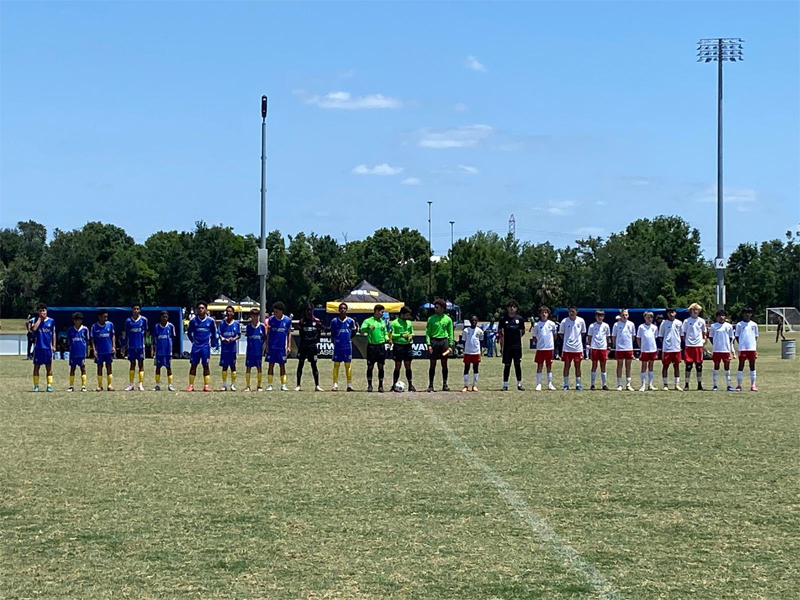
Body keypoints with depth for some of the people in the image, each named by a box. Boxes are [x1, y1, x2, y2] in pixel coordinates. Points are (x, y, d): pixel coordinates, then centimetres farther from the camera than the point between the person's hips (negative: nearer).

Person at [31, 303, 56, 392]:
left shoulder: (51, 321, 5)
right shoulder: (36, 320, 2)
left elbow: (53, 333, 10)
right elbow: (34, 329, -17)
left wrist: (54, 346, 5)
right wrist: (40, 319, -11)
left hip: (48, 347, 1)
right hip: (38, 347, -1)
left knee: (49, 366, 2)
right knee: (36, 366, 2)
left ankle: (49, 385, 5)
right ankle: (36, 385, 7)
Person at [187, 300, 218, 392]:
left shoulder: (210, 321, -1)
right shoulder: (193, 320, -1)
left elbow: (214, 333, 11)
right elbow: (189, 333, 12)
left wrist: (213, 343, 6)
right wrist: (193, 341, 10)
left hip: (206, 346, 0)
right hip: (196, 346, 0)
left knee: (206, 365, 3)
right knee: (193, 365, 1)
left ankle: (207, 385, 6)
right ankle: (191, 385, 4)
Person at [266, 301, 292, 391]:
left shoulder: (287, 320, 0)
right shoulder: (271, 319, 0)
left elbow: (289, 334, 6)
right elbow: (268, 334, 6)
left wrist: (288, 347, 2)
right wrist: (267, 346, 2)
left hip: (282, 347, 0)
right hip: (272, 346, 0)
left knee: (282, 365, 4)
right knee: (271, 364, 2)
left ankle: (283, 385, 8)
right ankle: (269, 385, 6)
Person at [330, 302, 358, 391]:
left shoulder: (350, 321, 3)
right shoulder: (334, 321, 2)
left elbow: (353, 333, 13)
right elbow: (332, 334, 8)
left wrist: (356, 328, -2)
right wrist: (333, 339, -5)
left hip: (347, 345, 0)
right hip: (337, 346, 0)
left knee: (348, 365, 3)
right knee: (336, 364, 0)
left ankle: (349, 385, 7)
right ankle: (335, 385, 3)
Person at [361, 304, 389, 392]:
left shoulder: (382, 322, 13)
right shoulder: (368, 321, -1)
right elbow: (362, 330, -14)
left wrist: (387, 338, -1)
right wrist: (368, 328, -34)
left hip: (381, 346, 4)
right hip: (371, 345, -4)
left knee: (381, 366, 3)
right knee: (370, 366, 1)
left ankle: (380, 385, 8)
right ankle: (369, 385, 8)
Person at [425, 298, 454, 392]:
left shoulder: (448, 319, 6)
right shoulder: (431, 319, 3)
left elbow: (450, 333, 8)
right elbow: (428, 332, 3)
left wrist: (450, 345, 0)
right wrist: (428, 344, -7)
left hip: (444, 341, 1)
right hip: (434, 341, -1)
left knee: (444, 364, 4)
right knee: (432, 364, 0)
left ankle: (445, 385, 10)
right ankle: (430, 385, 4)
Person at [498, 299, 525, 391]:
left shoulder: (520, 319, 3)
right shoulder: (503, 319, 0)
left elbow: (523, 331, 14)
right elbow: (499, 332, 9)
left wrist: (517, 337, 6)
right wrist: (502, 339, 2)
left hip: (517, 346, 1)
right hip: (507, 346, -1)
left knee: (517, 365, 4)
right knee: (507, 365, 3)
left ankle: (519, 384, 9)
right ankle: (505, 385, 8)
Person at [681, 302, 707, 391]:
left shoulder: (701, 321, 8)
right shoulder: (687, 321, 3)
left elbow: (704, 332, 19)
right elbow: (683, 333, 6)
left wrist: (704, 339, 4)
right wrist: (686, 340, -5)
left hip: (699, 345, 2)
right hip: (689, 346, -2)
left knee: (699, 366, 4)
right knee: (688, 365, -2)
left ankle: (700, 384, 10)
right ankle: (686, 384, 3)